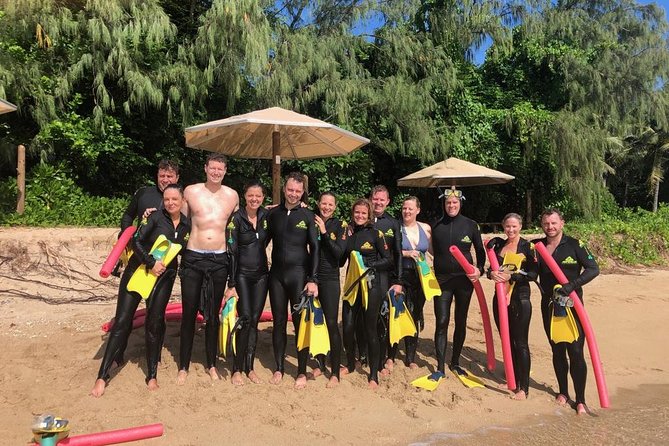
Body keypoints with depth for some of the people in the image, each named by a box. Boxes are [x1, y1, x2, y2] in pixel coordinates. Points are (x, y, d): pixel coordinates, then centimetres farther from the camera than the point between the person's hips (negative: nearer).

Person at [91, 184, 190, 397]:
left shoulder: (187, 226, 3)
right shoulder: (156, 217, -9)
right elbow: (136, 241, -16)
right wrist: (151, 263, -21)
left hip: (163, 278, 3)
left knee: (154, 324, 3)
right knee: (122, 321, -4)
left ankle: (152, 375, 17)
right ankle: (102, 376, 4)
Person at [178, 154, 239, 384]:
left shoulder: (232, 196, 5)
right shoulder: (191, 191, 1)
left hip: (219, 259, 1)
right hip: (193, 258, -1)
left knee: (213, 314, 10)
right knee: (189, 313, 4)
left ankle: (212, 364, 24)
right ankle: (183, 366, 18)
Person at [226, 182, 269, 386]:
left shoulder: (266, 216, 3)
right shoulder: (236, 218, -9)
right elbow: (231, 251, -11)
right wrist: (231, 283, -15)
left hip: (261, 275, 4)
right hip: (242, 275, -4)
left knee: (254, 321, 7)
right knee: (245, 320, -9)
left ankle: (249, 367, 17)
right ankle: (237, 368, 4)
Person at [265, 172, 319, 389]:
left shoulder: (307, 216, 0)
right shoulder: (273, 213, 7)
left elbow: (315, 249, -2)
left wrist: (313, 279, -9)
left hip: (299, 274, -2)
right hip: (276, 274, 3)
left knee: (301, 323, 1)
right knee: (279, 322, 9)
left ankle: (302, 372, 14)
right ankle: (279, 368, 23)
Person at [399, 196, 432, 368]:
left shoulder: (426, 228, 6)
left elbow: (435, 250, 13)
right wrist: (405, 253, -20)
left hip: (420, 277, 3)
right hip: (401, 276, -3)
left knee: (415, 315, 9)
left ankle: (411, 357, 22)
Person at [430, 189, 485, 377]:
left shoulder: (470, 225, 0)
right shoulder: (436, 226, 3)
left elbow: (480, 251, 8)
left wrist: (479, 269, -7)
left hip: (464, 279, 0)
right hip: (442, 279, 0)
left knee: (461, 322, 10)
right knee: (442, 322, -5)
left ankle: (455, 362, 26)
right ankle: (440, 366, 2)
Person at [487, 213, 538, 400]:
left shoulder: (527, 247, -6)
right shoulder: (498, 245, 9)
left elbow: (533, 274, -11)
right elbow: (491, 268, 12)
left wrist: (511, 276, -22)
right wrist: (491, 273, -10)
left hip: (520, 299, -5)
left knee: (520, 342, 0)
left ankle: (523, 387, 8)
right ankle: (513, 379, 28)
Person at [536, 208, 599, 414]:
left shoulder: (574, 244, -7)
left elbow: (593, 268, -13)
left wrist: (572, 285, -25)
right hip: (549, 305, 4)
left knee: (575, 352, -4)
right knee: (557, 350, 14)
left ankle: (580, 400, 9)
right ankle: (563, 392, 29)